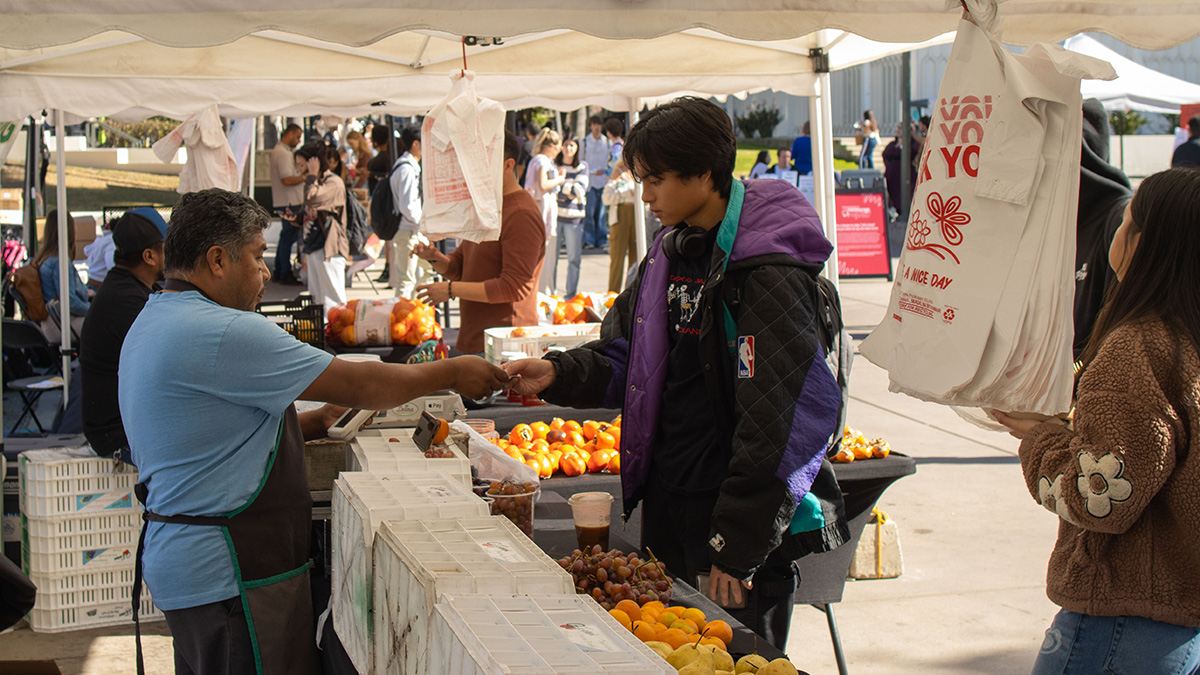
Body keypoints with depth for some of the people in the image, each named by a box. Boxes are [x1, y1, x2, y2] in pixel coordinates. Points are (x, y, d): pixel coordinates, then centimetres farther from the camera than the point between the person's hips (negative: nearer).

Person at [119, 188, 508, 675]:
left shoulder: (152, 323, 13)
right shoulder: (222, 333, -20)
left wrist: (313, 424, 12)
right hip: (229, 576, -11)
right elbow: (358, 384, -16)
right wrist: (451, 373, -3)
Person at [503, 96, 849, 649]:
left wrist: (738, 545, -21)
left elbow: (785, 421, -22)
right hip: (668, 510, 8)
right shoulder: (670, 253, 8)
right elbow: (625, 357, 16)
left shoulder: (768, 275, -19)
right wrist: (558, 374, -4)